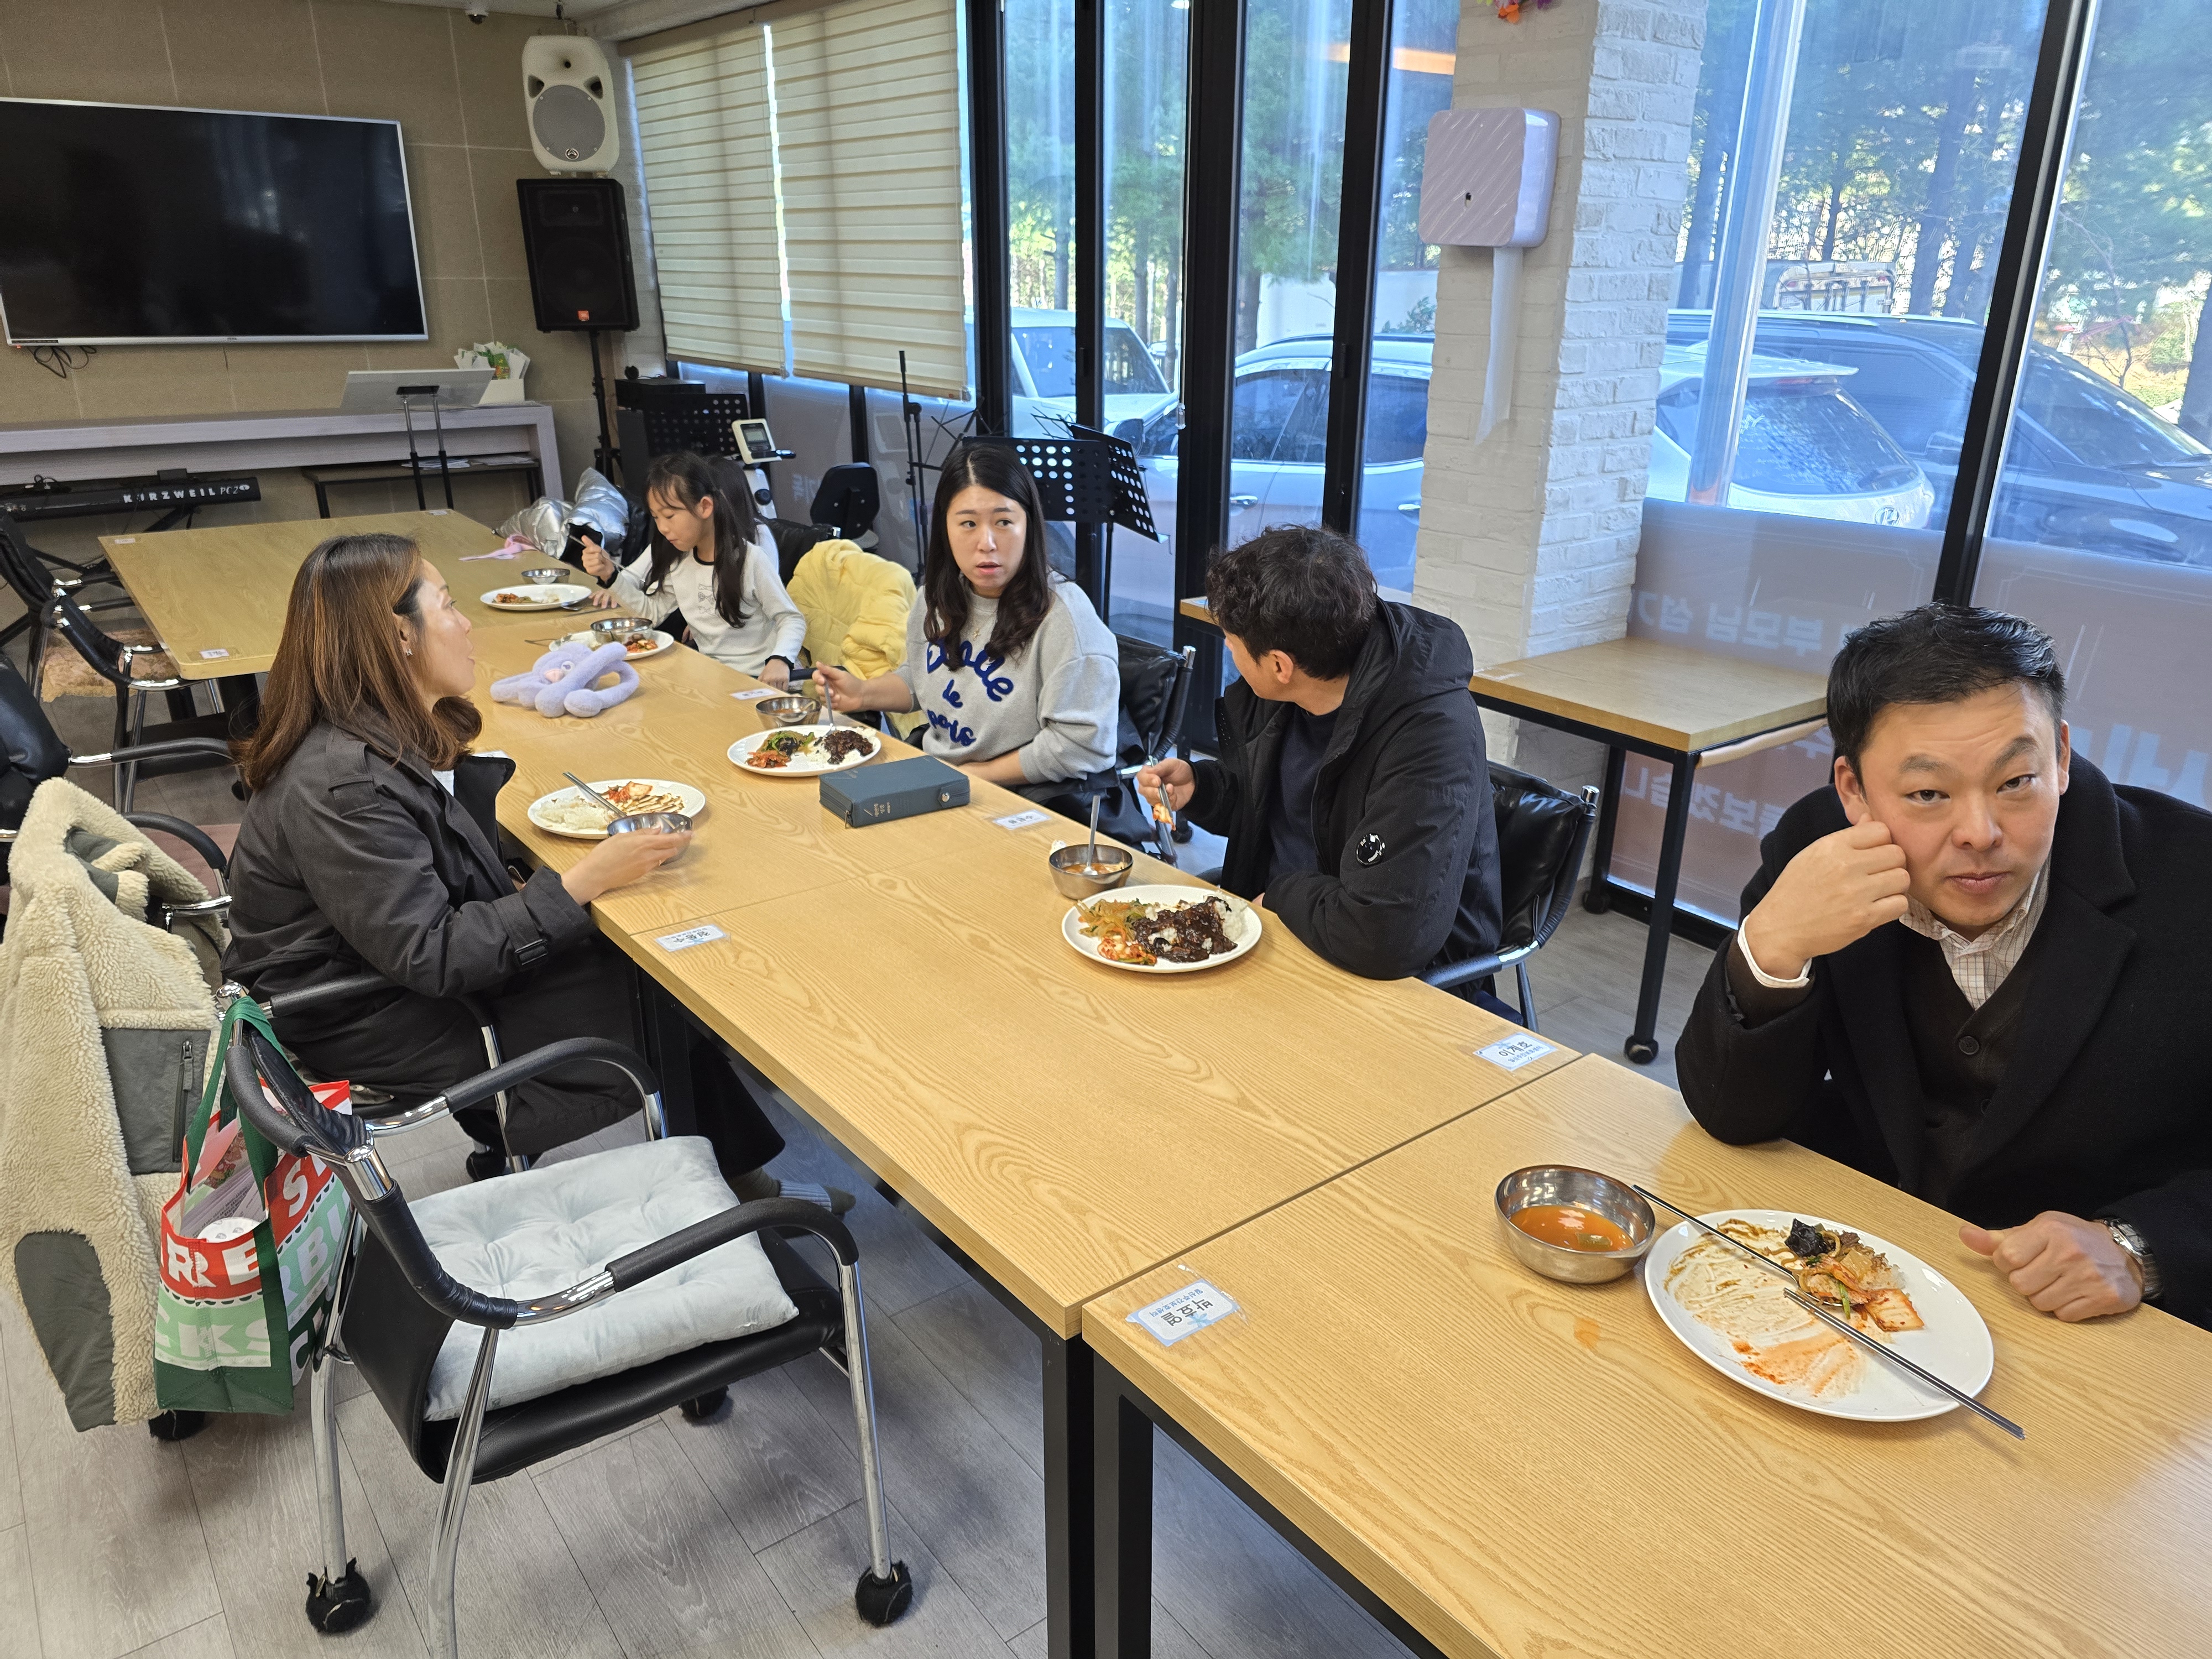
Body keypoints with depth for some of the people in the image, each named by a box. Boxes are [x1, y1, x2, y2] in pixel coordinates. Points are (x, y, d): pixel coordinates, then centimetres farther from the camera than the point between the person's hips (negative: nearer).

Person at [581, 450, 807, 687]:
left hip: (759, 678, -5)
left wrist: (780, 661, -28)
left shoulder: (750, 558, -13)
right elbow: (653, 611, 14)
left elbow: (792, 620, -9)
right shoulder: (676, 560, 6)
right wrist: (610, 575, 0)